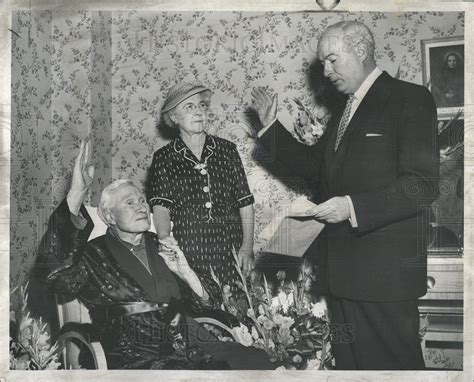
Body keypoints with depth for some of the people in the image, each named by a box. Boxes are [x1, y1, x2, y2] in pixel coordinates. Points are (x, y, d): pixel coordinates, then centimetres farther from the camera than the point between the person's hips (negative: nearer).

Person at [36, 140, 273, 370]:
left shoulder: (162, 250, 20)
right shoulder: (95, 256, 5)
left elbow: (210, 304, 20)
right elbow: (54, 272, -20)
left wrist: (186, 274, -1)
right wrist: (76, 195, -28)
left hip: (191, 344, 5)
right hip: (138, 360, -5)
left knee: (256, 361, -21)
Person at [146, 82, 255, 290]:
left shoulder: (227, 150, 10)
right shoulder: (163, 158, 6)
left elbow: (245, 202, 9)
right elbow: (161, 208, -5)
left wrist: (247, 247, 0)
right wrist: (167, 245, -22)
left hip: (229, 251, 2)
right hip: (187, 253, -1)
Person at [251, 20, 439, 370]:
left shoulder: (409, 99, -9)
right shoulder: (344, 113, 16)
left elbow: (423, 185, -17)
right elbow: (312, 166, 22)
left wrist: (353, 207, -24)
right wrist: (271, 126, 16)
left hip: (385, 270, -8)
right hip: (342, 268, 8)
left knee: (393, 360, 1)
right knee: (348, 358, 16)